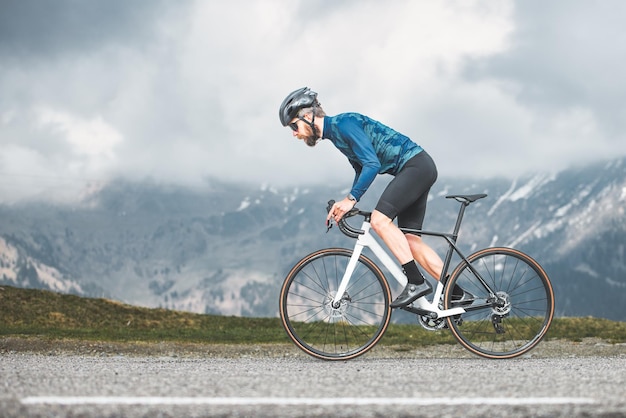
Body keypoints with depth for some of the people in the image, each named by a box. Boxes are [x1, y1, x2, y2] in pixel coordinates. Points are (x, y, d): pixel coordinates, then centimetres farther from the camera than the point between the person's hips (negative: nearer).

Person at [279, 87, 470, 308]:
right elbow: (361, 170, 24)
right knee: (410, 240, 5)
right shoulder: (334, 132, 15)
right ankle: (457, 294, 5)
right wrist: (345, 204, 12)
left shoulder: (343, 123, -16)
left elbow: (372, 164, -23)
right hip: (417, 169, 10)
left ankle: (417, 282, -18)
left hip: (416, 165, -10)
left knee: (380, 219, -20)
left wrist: (350, 199, -21)